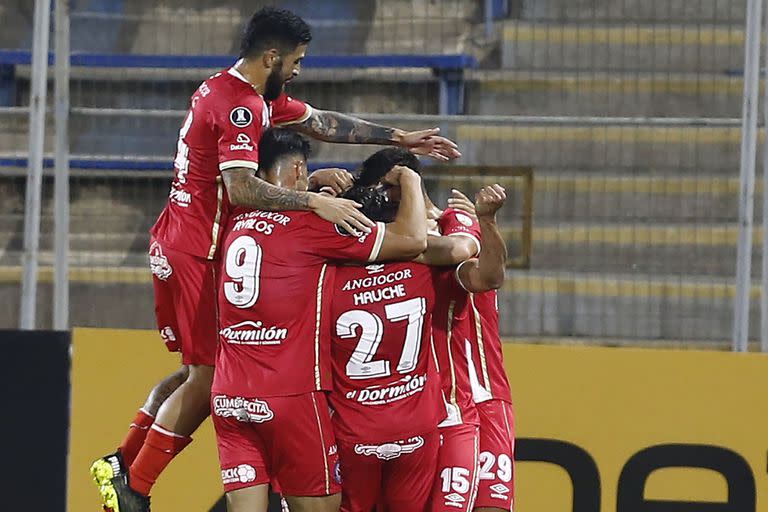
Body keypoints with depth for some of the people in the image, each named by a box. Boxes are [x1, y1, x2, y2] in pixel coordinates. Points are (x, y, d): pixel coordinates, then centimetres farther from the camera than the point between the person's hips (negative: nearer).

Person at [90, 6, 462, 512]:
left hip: (176, 245, 10)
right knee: (207, 377, -7)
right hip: (198, 254, -10)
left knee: (199, 370, 17)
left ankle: (122, 464, 18)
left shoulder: (242, 92, 14)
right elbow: (241, 187, -31)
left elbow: (322, 123, 22)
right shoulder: (240, 106, -19)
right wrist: (315, 200, -36)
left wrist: (401, 138, 21)